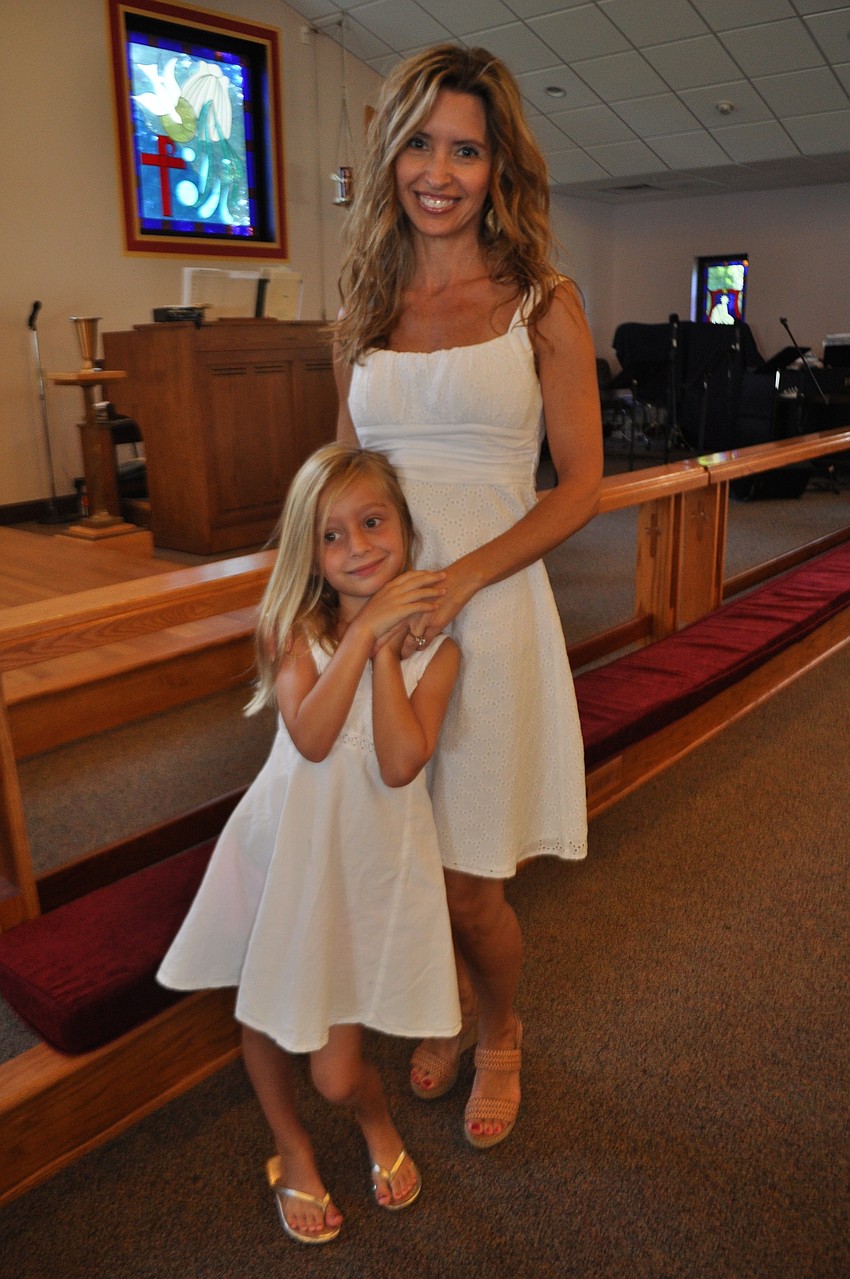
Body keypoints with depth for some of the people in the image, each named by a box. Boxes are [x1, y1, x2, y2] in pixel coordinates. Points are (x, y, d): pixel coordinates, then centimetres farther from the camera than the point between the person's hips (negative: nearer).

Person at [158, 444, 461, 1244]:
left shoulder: (433, 645, -9)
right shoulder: (295, 628, -9)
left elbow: (400, 765, -22)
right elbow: (312, 737, -26)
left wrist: (386, 650, -23)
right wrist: (365, 629, -27)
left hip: (372, 859, -1)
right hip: (287, 848, 2)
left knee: (336, 1071, 4)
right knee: (263, 1016, 20)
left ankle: (376, 1119, 42)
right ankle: (292, 1151, 50)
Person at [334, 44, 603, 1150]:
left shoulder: (542, 304, 0)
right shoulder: (367, 313, 11)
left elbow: (581, 485, -4)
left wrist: (462, 576, -17)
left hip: (490, 608, -3)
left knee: (471, 885, 5)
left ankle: (498, 1039, 38)